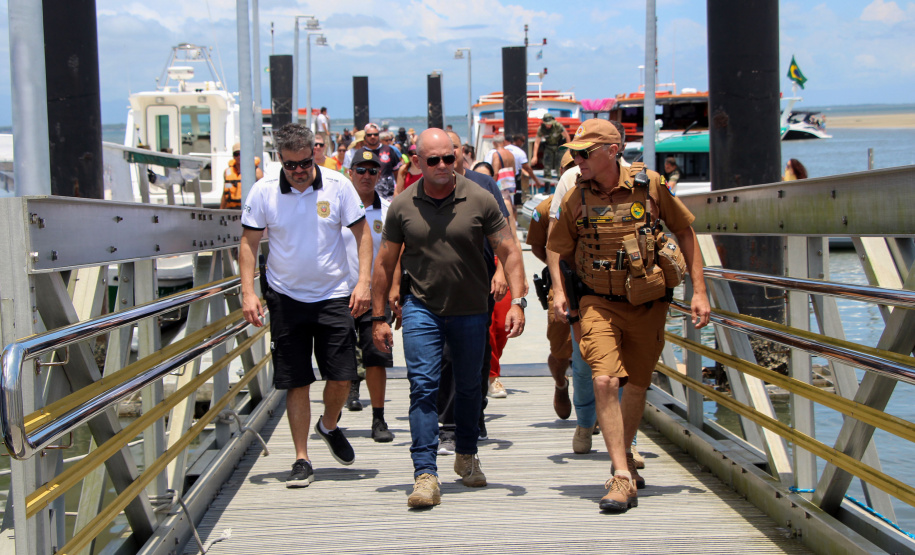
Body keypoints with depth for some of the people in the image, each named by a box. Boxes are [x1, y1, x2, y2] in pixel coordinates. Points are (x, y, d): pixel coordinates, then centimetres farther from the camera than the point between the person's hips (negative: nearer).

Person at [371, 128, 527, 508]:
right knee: (423, 386, -13)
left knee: (468, 386, 15)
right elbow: (385, 263, 6)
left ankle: (466, 456, 38)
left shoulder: (479, 201, -5)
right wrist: (378, 317, 5)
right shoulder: (402, 207, -2)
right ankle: (425, 475, -14)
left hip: (471, 310, 1)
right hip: (422, 309, -1)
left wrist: (518, 301, -12)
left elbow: (509, 252, -2)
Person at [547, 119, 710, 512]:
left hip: (648, 303, 1)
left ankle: (625, 456, 38)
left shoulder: (649, 185, -8)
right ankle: (622, 477, -17)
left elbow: (685, 232, 2)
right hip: (598, 302, -1)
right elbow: (561, 253, 9)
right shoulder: (575, 199, -5)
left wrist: (699, 291, -1)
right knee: (604, 380, -19)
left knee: (636, 385, 13)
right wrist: (560, 291, -9)